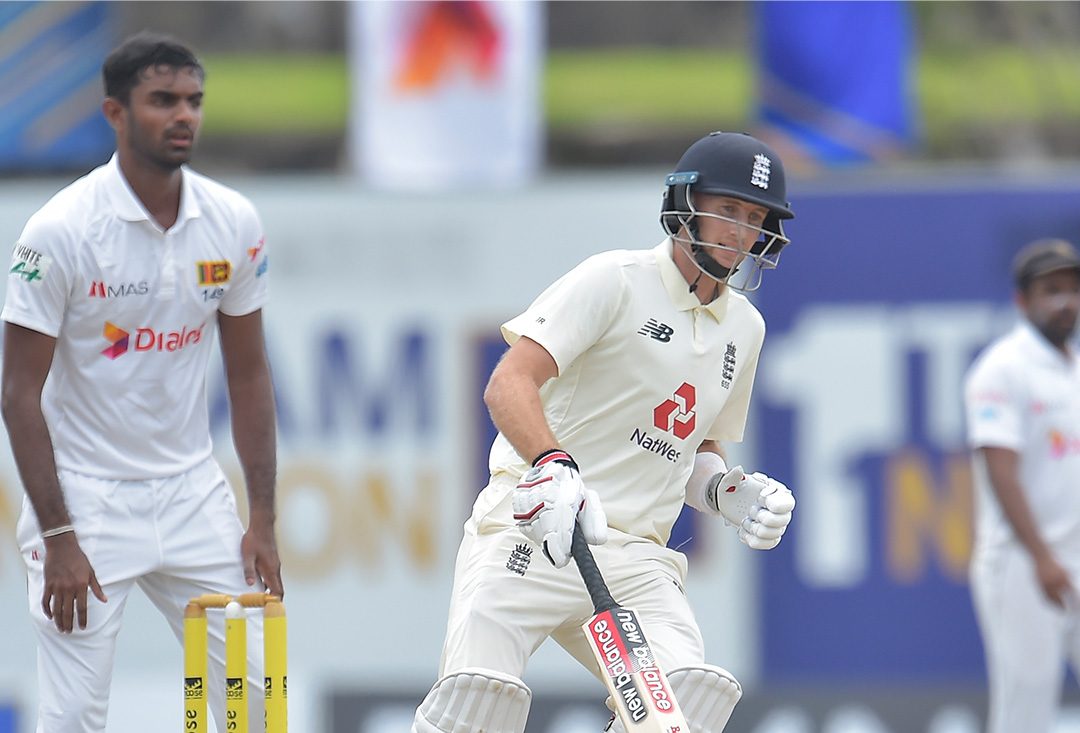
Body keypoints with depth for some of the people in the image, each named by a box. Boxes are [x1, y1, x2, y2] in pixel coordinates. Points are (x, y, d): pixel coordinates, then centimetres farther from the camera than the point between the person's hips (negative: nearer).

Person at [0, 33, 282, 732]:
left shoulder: (235, 223, 0)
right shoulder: (60, 231, -14)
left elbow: (249, 372, 9)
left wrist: (263, 519, 3)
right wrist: (58, 539, -16)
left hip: (192, 490, 5)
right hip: (85, 496, -5)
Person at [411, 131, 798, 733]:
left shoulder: (744, 328, 19)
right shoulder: (615, 280, -3)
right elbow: (508, 384, -15)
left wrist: (732, 495, 8)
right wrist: (553, 468, -33)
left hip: (636, 561, 6)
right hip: (532, 534, -6)